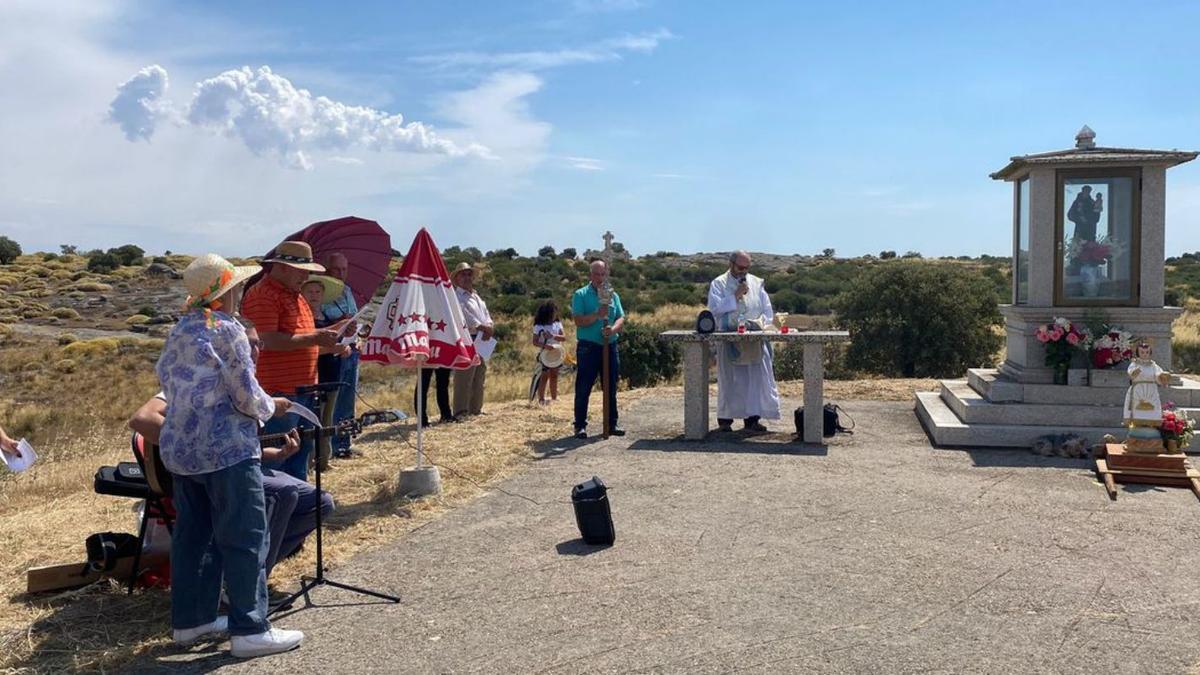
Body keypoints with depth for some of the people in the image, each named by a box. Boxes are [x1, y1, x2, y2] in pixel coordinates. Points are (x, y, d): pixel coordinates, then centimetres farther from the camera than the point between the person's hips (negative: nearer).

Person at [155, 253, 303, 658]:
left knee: (192, 535, 15)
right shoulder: (227, 330, -12)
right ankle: (249, 630, 0)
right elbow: (247, 398, -13)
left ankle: (190, 620, 24)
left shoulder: (179, 331, 10)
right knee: (244, 539, -2)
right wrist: (271, 407, 6)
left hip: (178, 449, 8)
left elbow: (164, 377, 17)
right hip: (225, 450, -8)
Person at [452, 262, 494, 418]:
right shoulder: (456, 296, -3)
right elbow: (465, 315, -15)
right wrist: (482, 327, -16)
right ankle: (461, 411, -9)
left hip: (482, 340, 9)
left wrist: (490, 327, -5)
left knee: (479, 377, 12)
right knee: (464, 377, -11)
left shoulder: (477, 297, 23)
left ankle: (476, 409, 19)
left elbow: (487, 315, 15)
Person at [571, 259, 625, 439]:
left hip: (610, 346, 5)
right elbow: (578, 321, -11)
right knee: (583, 389, -1)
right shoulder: (581, 295, -1)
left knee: (611, 388, 10)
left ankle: (612, 424, 19)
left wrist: (613, 329, -16)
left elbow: (621, 318, 4)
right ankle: (580, 426, 6)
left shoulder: (613, 295, 12)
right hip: (588, 348, -4)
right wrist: (598, 315, -23)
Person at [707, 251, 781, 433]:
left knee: (756, 378, -1)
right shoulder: (719, 284, 4)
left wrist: (761, 323, -4)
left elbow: (767, 310, 14)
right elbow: (714, 309, -9)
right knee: (729, 380, 0)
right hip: (728, 338, -3)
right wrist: (735, 296, -13)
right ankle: (725, 418, 8)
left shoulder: (757, 283, 13)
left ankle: (752, 418, 5)